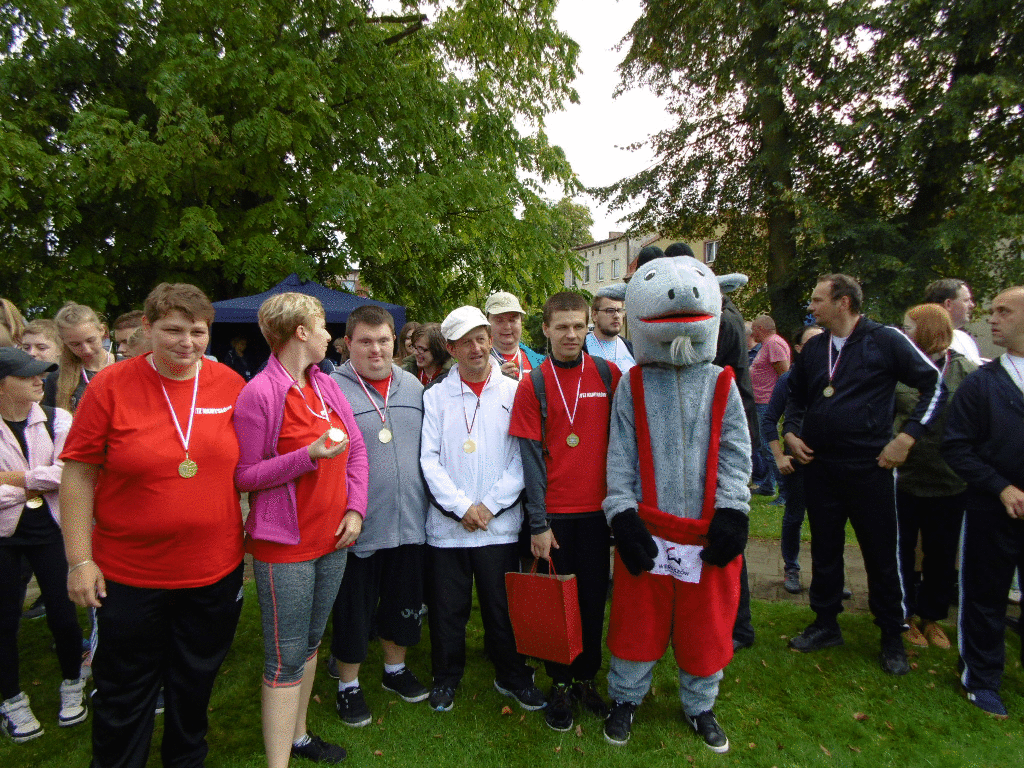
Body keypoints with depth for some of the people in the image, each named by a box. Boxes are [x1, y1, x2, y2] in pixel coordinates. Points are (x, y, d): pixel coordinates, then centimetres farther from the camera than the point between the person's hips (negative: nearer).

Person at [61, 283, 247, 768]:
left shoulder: (231, 385, -5)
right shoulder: (110, 386, -11)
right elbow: (78, 475, -7)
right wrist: (80, 560, -9)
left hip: (217, 570, 2)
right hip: (129, 576, -2)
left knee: (195, 686, 22)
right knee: (124, 696, 17)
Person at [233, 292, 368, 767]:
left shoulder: (326, 385, 5)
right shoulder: (258, 393, -15)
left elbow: (356, 448, 9)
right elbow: (245, 476, -14)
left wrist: (356, 508, -1)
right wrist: (309, 455, -25)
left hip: (333, 538, 7)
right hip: (285, 544, -7)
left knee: (310, 643, 20)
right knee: (286, 658, 2)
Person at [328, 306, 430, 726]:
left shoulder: (413, 387, 7)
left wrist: (430, 504, 14)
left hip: (410, 521, 5)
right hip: (359, 525, -5)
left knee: (405, 602, 19)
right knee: (354, 609, 11)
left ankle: (395, 669, 43)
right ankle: (348, 685, 33)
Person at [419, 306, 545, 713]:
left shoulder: (513, 393, 1)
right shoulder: (435, 396, 3)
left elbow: (521, 458, -3)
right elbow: (428, 459, -2)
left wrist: (489, 505, -10)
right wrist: (461, 507, -11)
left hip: (500, 523, 0)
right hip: (447, 524, 1)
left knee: (504, 607, 10)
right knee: (447, 607, 11)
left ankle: (512, 675, 32)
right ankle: (445, 677, 34)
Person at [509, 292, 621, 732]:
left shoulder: (608, 375, 0)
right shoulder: (533, 385, -4)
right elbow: (531, 456, -6)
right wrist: (537, 523, -8)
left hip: (598, 508, 2)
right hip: (555, 513, -1)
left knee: (594, 597, 13)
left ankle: (587, 679, 33)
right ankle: (561, 684, 29)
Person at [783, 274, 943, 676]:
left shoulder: (885, 340, -7)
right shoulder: (813, 348, 9)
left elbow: (935, 384, -5)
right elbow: (795, 396, 22)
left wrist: (907, 436, -11)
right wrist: (790, 432, 5)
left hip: (869, 466, -5)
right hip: (819, 466, 5)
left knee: (882, 553, 7)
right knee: (824, 549, 14)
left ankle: (892, 638, 25)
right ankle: (825, 625, 30)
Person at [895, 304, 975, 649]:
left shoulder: (967, 371, -3)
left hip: (949, 481, 1)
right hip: (901, 478, 0)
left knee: (942, 555, 15)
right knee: (902, 551, 12)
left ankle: (932, 617, 35)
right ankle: (904, 616, 30)